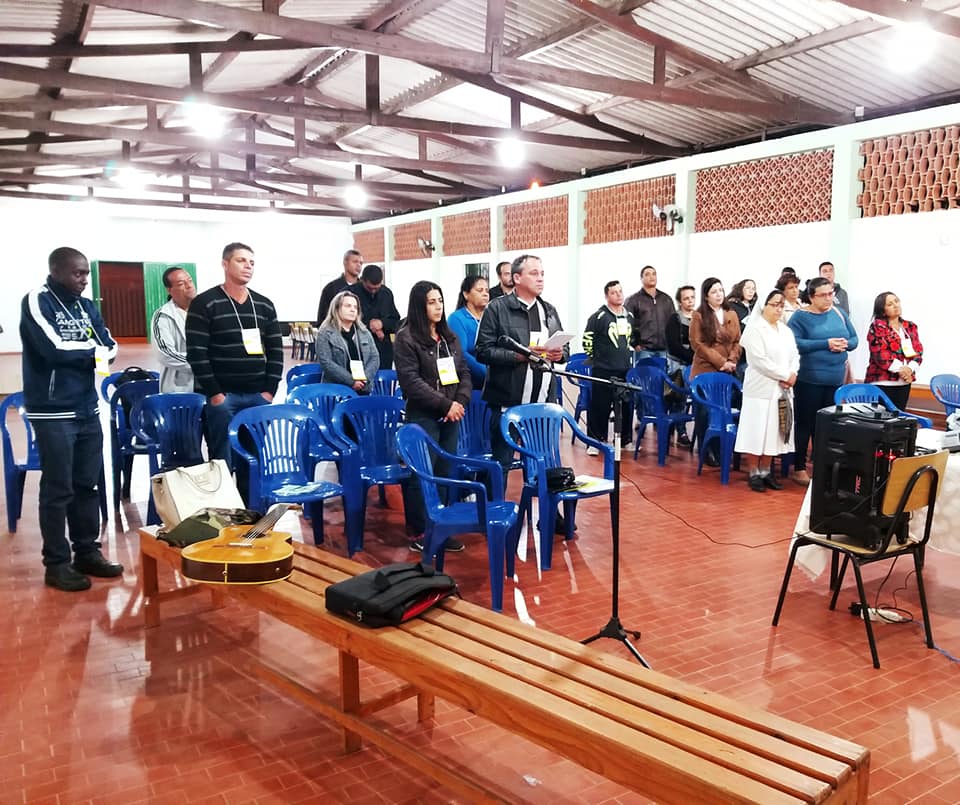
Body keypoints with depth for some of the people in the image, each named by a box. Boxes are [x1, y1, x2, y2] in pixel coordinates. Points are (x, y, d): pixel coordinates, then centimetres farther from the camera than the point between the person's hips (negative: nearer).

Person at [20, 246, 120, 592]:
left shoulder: (87, 307, 13)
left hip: (87, 409, 6)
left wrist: (74, 352, -13)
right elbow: (54, 348, -20)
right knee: (58, 489, -1)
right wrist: (91, 348, -4)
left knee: (88, 485, 11)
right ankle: (56, 563, 9)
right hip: (53, 412, -6)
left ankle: (87, 552, 22)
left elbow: (110, 348, 5)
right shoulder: (36, 302, -7)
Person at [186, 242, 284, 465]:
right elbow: (197, 353, -8)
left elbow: (276, 350, 11)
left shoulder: (265, 306, 11)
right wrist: (214, 393, -13)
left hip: (258, 395, 4)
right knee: (223, 459, -2)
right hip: (221, 395, -4)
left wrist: (270, 390, 1)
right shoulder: (204, 304, -3)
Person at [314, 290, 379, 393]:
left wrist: (365, 378, -9)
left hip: (364, 389, 4)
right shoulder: (325, 334, -1)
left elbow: (375, 357, 9)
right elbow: (326, 362, -10)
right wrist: (351, 381, -16)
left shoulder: (365, 333, 15)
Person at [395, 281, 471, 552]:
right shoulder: (407, 337, -7)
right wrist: (445, 404, -16)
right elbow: (411, 381, -15)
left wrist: (460, 402, -6)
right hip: (423, 416, -6)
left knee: (445, 473, 9)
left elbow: (464, 372, 13)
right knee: (421, 475, -1)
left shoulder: (450, 337, 14)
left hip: (451, 417, 6)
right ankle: (420, 534, 9)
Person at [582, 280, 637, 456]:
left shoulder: (630, 316, 12)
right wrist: (596, 358, 0)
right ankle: (595, 441, 4)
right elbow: (587, 340, -4)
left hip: (626, 370, 5)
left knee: (627, 405, 9)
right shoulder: (599, 317, -7)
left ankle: (627, 440, 21)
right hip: (603, 370, -5)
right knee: (599, 406, -4)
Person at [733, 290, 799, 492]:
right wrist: (785, 375, -14)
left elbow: (795, 356, 11)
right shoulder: (754, 329, -8)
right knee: (757, 432, -3)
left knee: (774, 431, 9)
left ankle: (765, 472, 18)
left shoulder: (786, 331, 15)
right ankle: (753, 473, 6)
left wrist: (792, 374, -10)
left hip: (782, 390, 7)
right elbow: (760, 361, -16)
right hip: (761, 389, -7)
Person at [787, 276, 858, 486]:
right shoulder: (800, 316, -6)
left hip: (835, 379, 5)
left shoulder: (839, 313, 11)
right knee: (805, 423, 1)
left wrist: (846, 344, -10)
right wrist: (826, 344, -21)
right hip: (809, 379, -5)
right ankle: (799, 468, 10)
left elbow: (854, 339, 14)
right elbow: (794, 343, -19)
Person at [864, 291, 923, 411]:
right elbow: (880, 354, -14)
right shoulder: (877, 327, -5)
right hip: (882, 382, -6)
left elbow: (918, 351, 7)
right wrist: (900, 369, -17)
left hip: (904, 382, 6)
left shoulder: (910, 327, 13)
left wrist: (910, 368, -11)